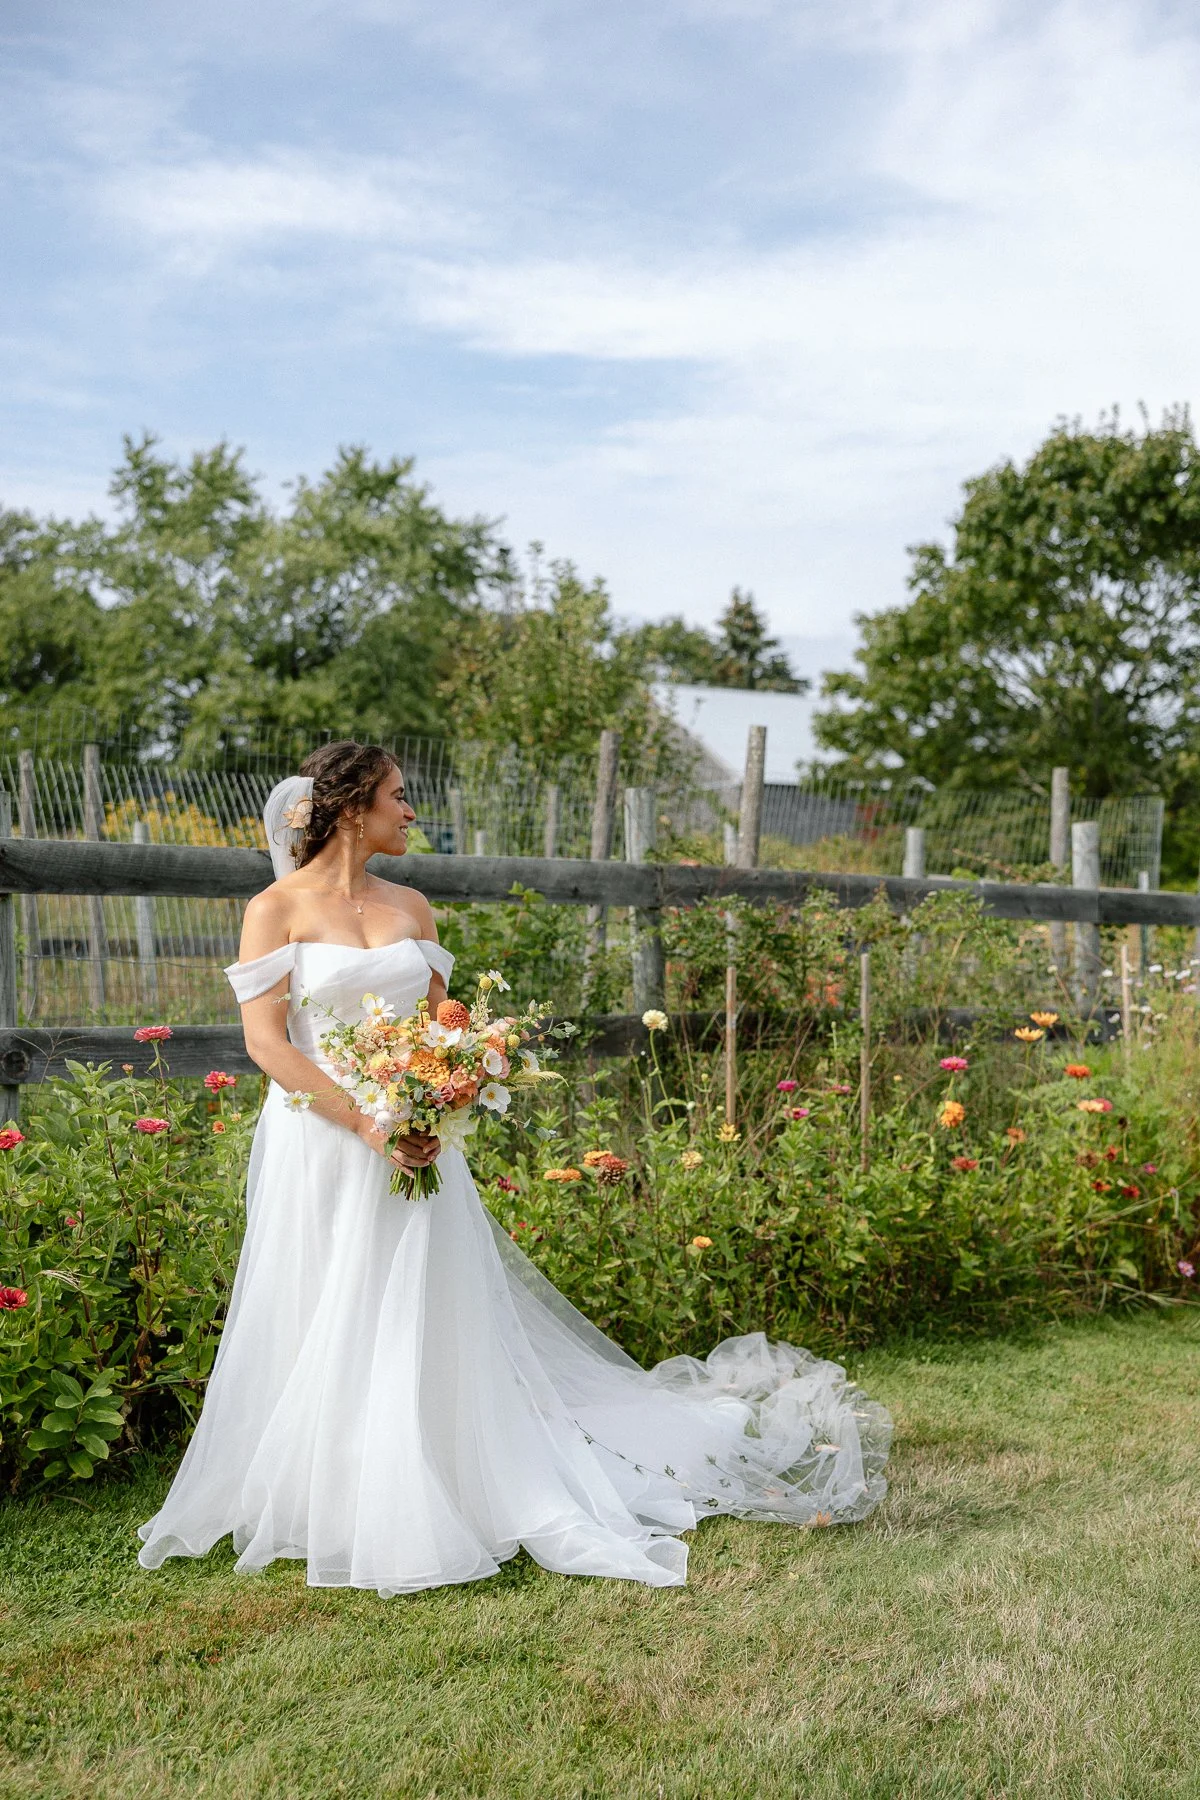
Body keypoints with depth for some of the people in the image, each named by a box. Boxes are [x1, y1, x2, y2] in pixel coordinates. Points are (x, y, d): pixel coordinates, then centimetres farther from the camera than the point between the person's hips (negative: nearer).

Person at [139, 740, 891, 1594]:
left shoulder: (411, 908, 10)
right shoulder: (278, 909, -5)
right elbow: (267, 1041, -10)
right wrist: (366, 1124, -17)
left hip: (412, 1143, 4)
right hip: (319, 1146, -4)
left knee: (423, 1326, 8)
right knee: (327, 1331, 4)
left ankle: (419, 1506, 22)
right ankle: (330, 1501, 20)